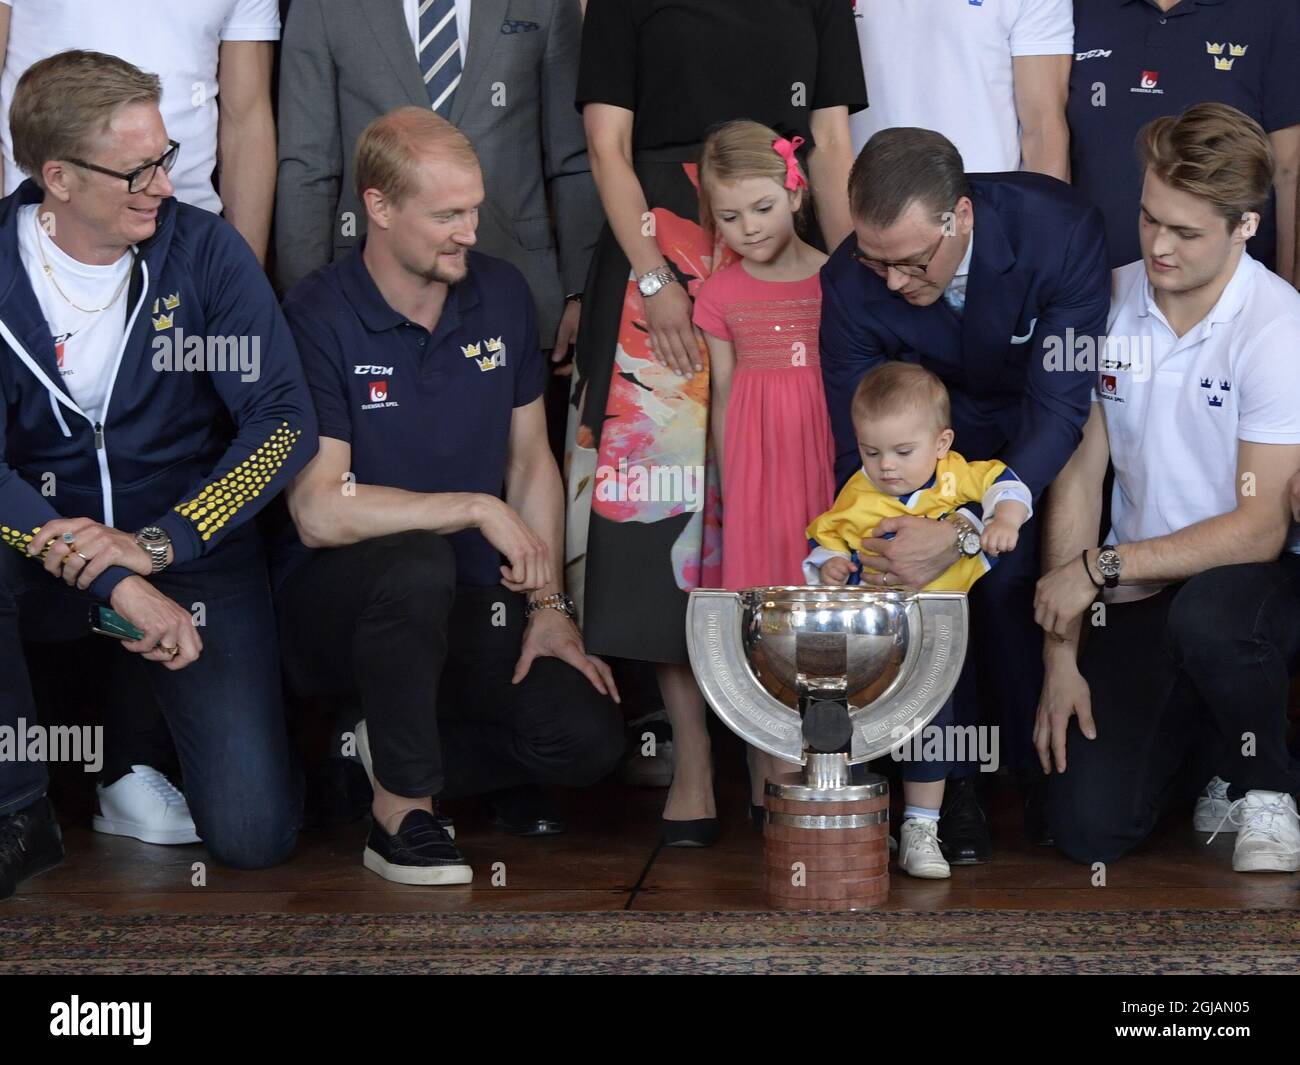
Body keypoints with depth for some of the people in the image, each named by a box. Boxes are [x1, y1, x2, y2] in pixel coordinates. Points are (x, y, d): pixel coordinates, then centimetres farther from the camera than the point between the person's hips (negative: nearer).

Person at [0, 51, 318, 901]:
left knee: (255, 832, -12)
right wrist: (114, 582, -31)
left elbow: (286, 420, -12)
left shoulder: (205, 250, -8)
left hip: (193, 545, 0)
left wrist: (157, 545, -24)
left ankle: (163, 704, 22)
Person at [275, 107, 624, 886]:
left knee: (589, 739, -18)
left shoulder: (502, 294, 4)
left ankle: (402, 751, 8)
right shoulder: (317, 318, -14)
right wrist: (478, 509, -18)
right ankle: (402, 812, -18)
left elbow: (532, 461, 11)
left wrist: (549, 605, 1)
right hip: (337, 603, -5)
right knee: (418, 563, -39)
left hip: (470, 605, 5)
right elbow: (320, 512, -22)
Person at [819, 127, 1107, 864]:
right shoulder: (850, 283, -26)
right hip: (941, 422, 2)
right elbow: (858, 450, -18)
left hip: (1046, 432, -1)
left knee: (1015, 579, -23)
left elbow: (1060, 413, -35)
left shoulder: (1063, 231, -34)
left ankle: (1042, 767, -2)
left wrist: (963, 531, -46)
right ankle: (955, 784, -7)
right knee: (925, 587, -23)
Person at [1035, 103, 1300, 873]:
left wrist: (1103, 565, -19)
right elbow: (1078, 481, 1)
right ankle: (1208, 749, 25)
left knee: (1204, 616, -40)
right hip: (1142, 595, 4)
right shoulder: (1108, 304, -2)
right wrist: (1062, 653, -4)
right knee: (1089, 827, -11)